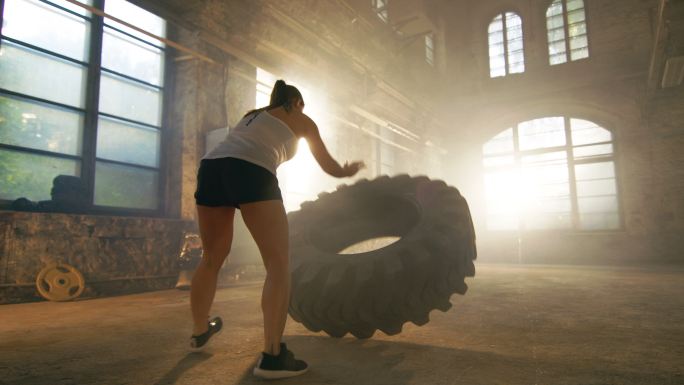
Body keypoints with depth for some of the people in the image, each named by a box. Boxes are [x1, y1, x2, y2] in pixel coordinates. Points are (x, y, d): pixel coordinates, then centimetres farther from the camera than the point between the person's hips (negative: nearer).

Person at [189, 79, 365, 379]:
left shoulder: (254, 114, 35)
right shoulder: (302, 120, 22)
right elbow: (329, 166, 28)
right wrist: (348, 171, 48)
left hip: (211, 166, 7)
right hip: (249, 172, -6)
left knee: (212, 259, 20)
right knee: (278, 263, -2)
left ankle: (200, 332, 37)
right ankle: (272, 356, -10)